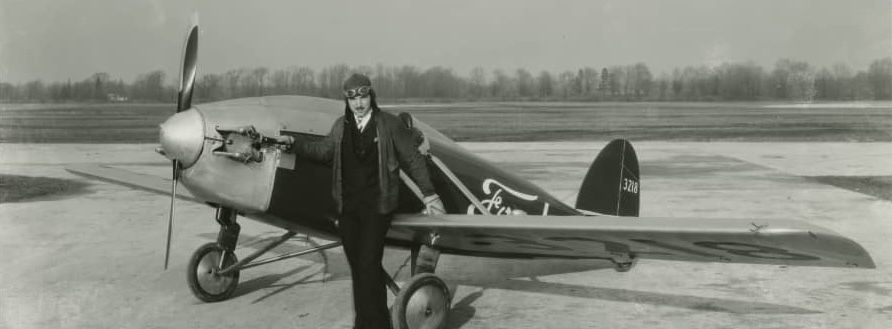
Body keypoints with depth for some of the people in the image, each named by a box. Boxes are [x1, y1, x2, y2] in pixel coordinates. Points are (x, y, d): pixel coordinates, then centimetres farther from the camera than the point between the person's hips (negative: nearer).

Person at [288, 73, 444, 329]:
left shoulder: (389, 124, -3)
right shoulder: (341, 126, 9)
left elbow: (413, 160, 0)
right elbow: (324, 150, 25)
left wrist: (429, 194, -3)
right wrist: (293, 146, 21)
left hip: (377, 207, -5)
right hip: (347, 207, 5)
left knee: (368, 264, -13)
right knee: (357, 266, 9)